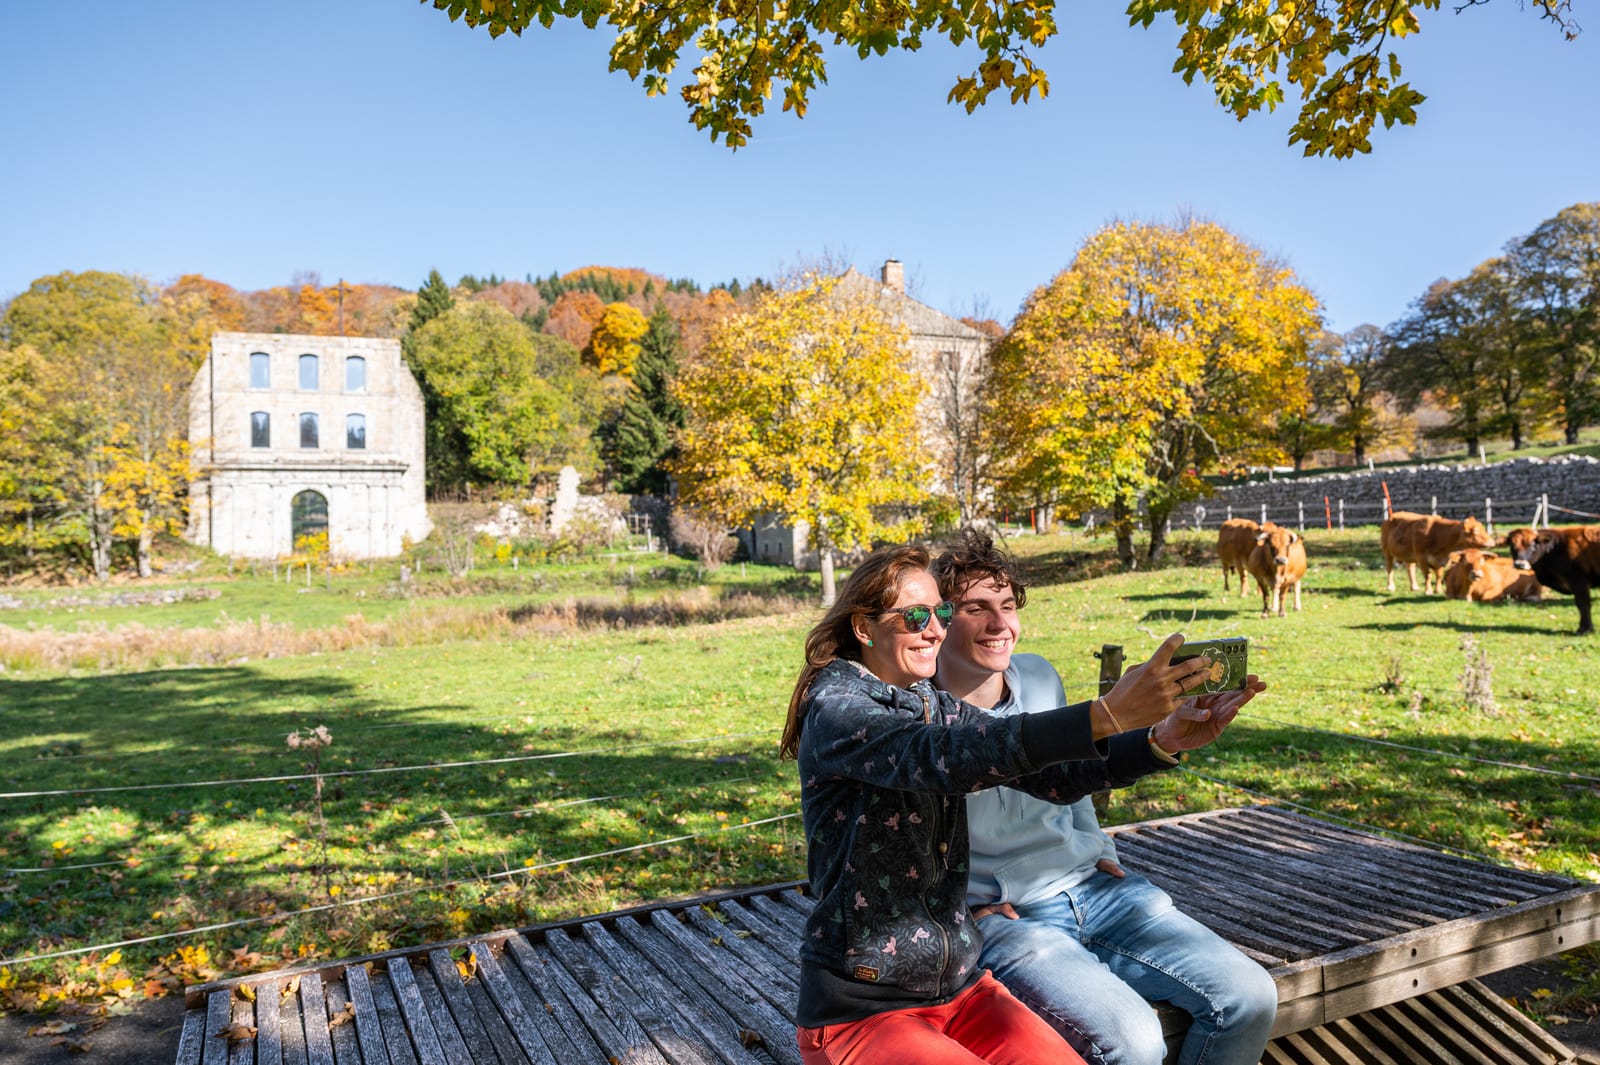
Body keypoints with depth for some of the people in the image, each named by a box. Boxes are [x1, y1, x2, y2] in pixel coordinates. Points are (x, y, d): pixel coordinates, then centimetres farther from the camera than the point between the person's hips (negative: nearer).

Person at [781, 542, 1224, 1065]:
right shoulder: (834, 714, -15)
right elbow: (943, 758, -32)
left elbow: (1053, 775, -7)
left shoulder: (940, 707, 6)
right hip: (861, 1012, -6)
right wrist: (1108, 714, -40)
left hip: (960, 986, 6)